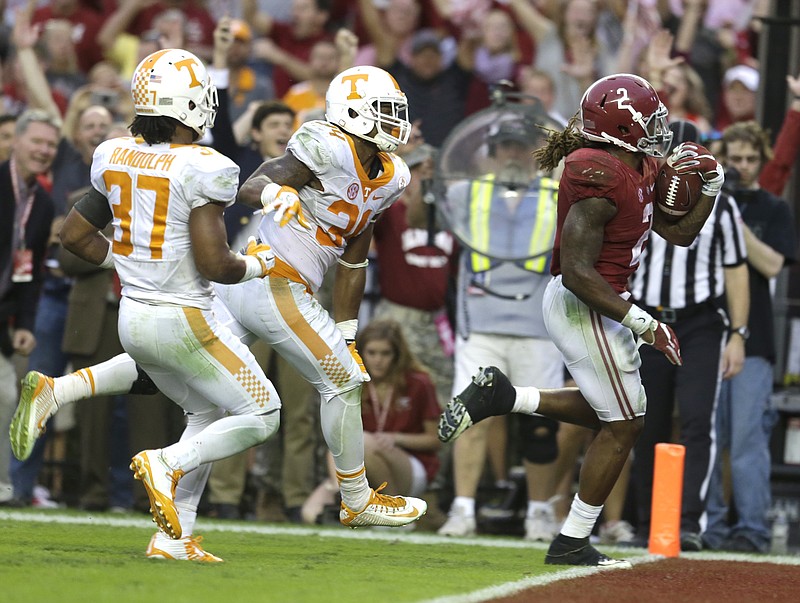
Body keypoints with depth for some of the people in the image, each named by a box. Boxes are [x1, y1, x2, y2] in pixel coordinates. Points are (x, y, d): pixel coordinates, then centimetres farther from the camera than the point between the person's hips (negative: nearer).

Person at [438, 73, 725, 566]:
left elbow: (680, 233, 15)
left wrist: (711, 187, 0)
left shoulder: (642, 169, 5)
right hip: (584, 309, -10)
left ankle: (501, 396, 18)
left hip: (599, 306, 10)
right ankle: (572, 543, 9)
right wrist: (640, 322, -25)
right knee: (624, 425, 1)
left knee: (611, 410, 22)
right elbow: (578, 272, -27)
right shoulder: (602, 179, -24)